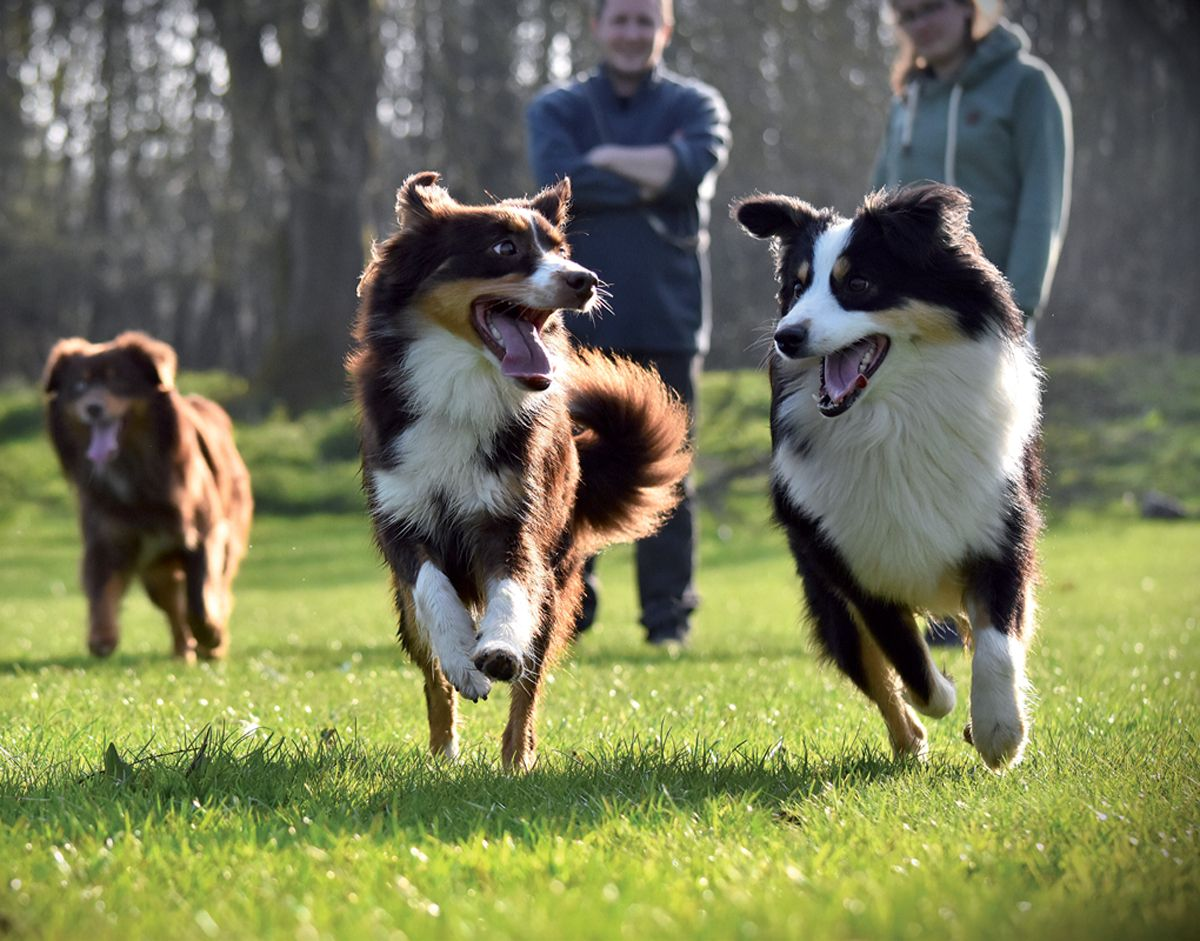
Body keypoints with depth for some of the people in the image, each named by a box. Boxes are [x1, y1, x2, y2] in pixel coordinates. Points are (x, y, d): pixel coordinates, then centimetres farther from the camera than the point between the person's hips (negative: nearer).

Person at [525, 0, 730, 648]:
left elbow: (695, 165, -14)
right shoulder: (556, 109, 12)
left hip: (667, 320, 0)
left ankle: (669, 614, 8)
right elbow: (559, 181, -9)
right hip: (579, 319, 0)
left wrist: (608, 159, -8)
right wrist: (647, 185, -10)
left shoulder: (696, 105, 10)